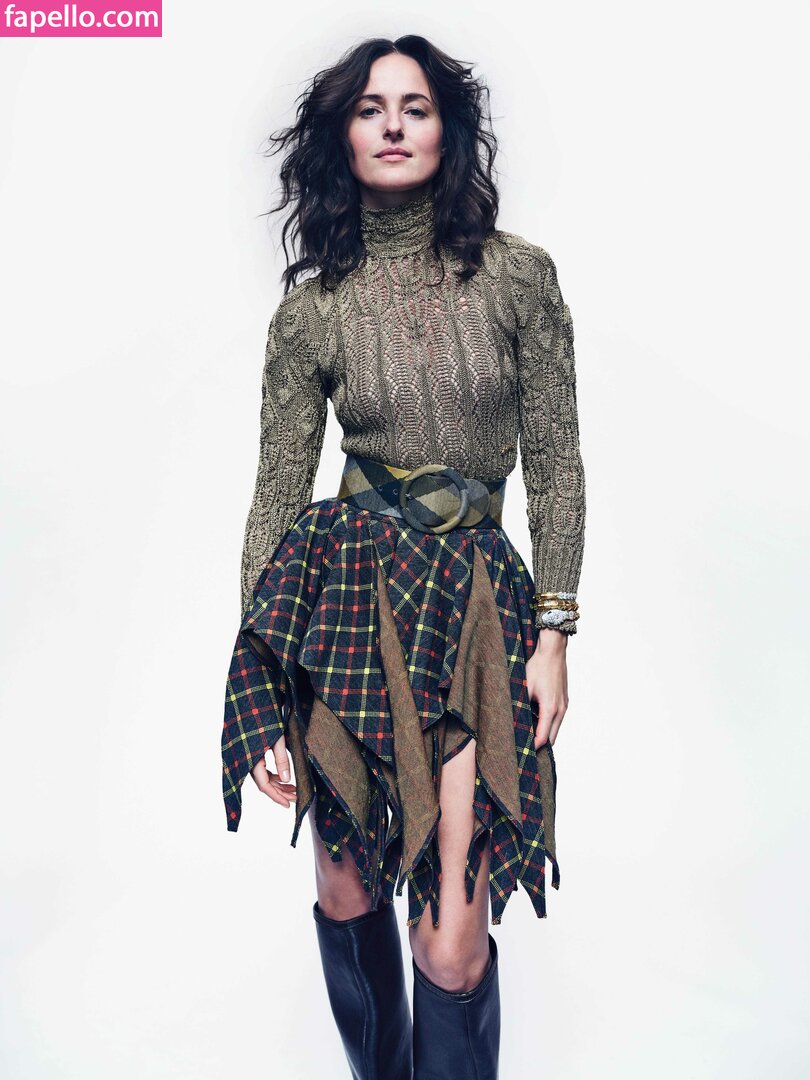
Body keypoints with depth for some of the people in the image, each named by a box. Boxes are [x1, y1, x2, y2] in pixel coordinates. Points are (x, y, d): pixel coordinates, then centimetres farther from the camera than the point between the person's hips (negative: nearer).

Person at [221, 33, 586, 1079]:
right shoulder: (311, 310, 3)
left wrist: (554, 635, -1)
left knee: (454, 943, -5)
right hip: (341, 588, 1)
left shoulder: (517, 275, 2)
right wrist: (258, 694, -3)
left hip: (476, 598, -1)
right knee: (344, 893, 13)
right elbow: (277, 496, 1)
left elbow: (554, 464, 4)